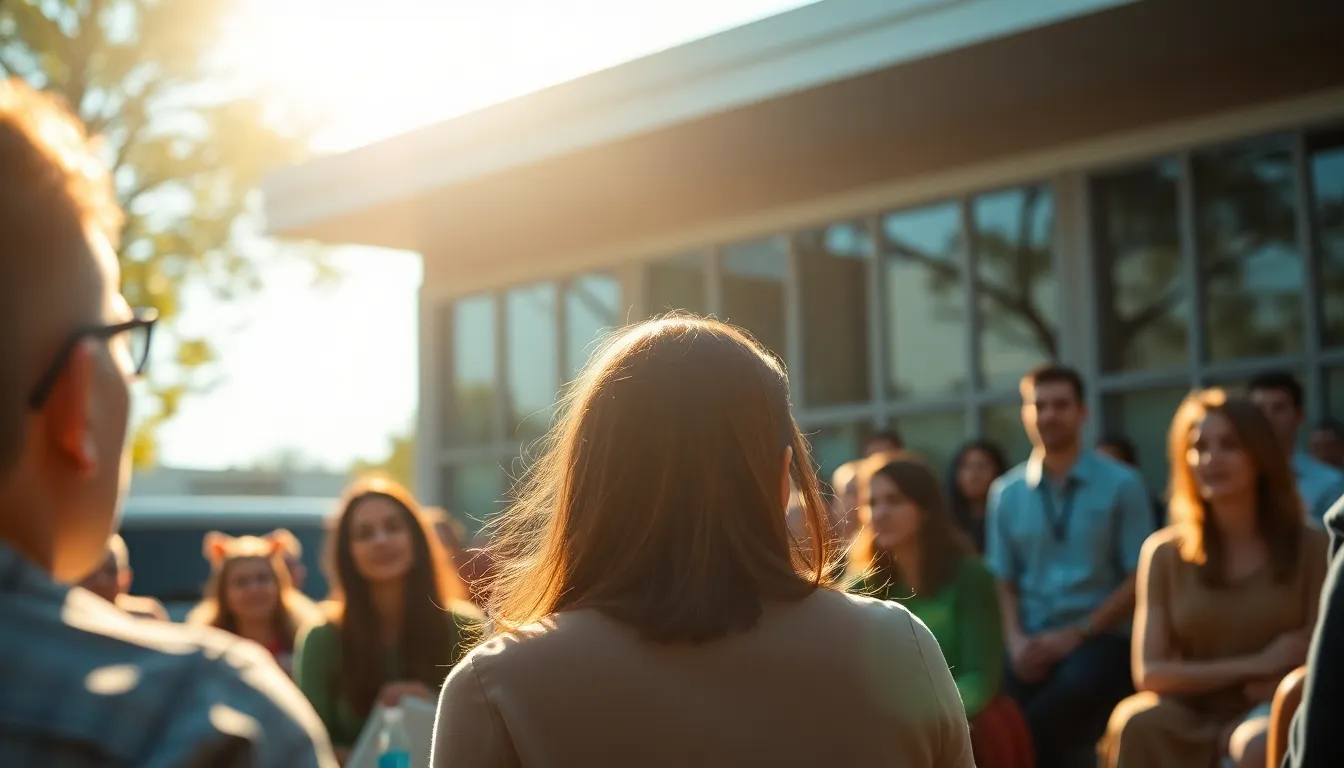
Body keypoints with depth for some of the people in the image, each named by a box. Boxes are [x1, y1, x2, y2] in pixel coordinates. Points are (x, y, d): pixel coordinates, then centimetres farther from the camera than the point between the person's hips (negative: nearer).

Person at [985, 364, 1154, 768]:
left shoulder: (1121, 485, 3)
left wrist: (1076, 634, -9)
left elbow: (1139, 579, 0)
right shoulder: (1006, 493, 13)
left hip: (1101, 638, -2)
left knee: (1069, 693, -35)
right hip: (1034, 644, 3)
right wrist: (1016, 640, -5)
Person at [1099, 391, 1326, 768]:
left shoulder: (1310, 548, 0)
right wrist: (1254, 665, -10)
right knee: (1136, 723, -33)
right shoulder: (1165, 553, 3)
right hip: (1195, 718, 1)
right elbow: (1149, 673, -2)